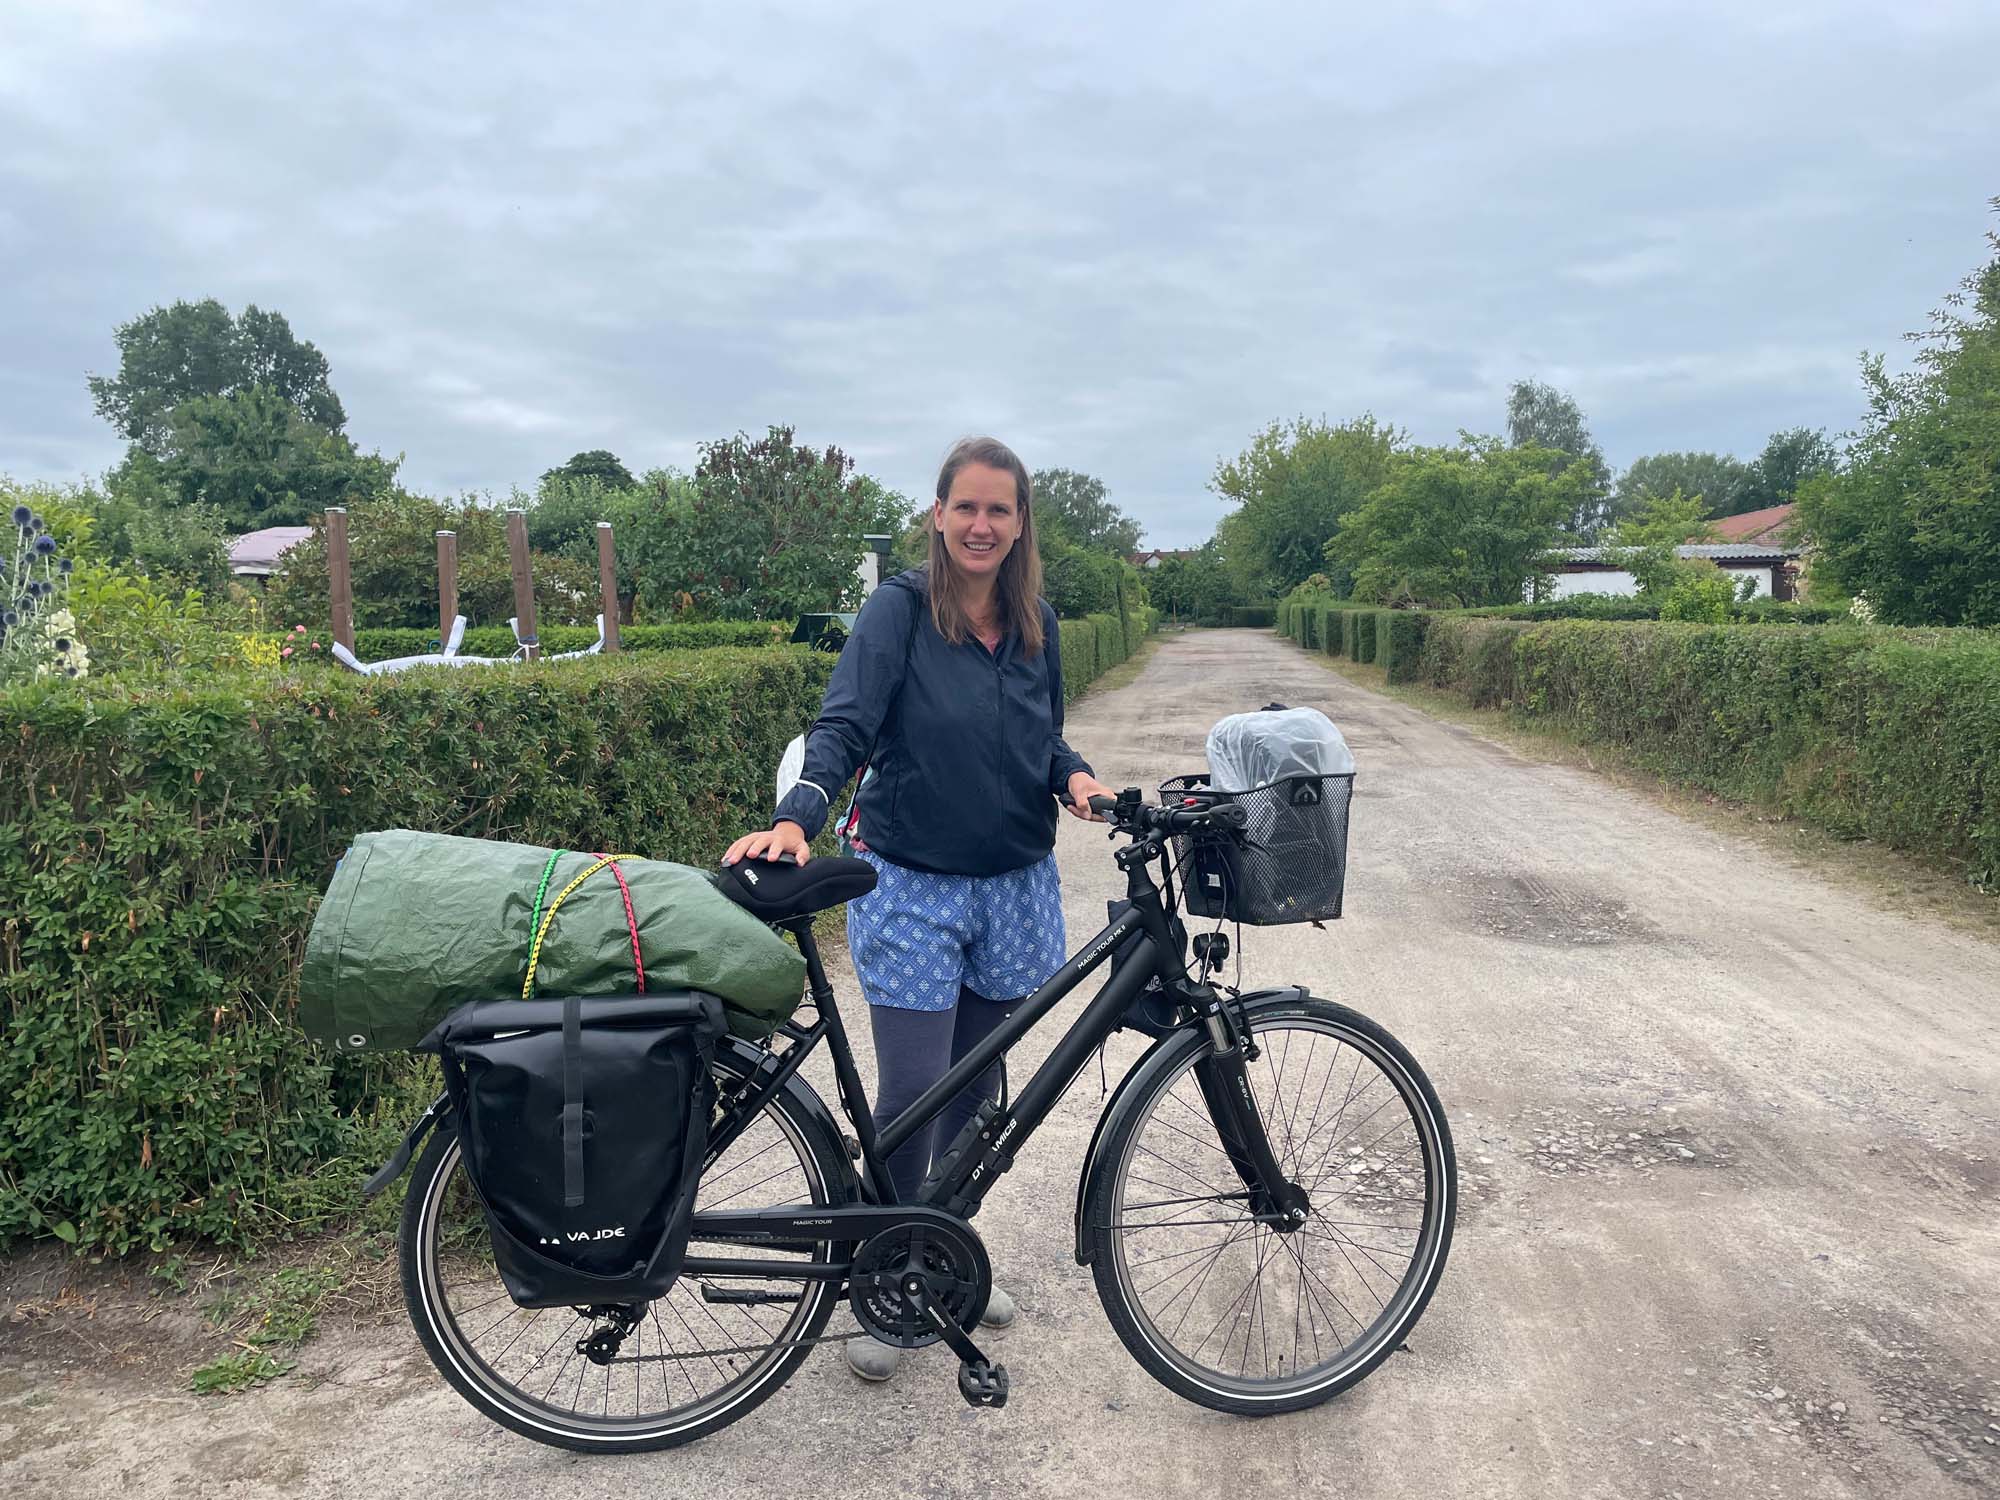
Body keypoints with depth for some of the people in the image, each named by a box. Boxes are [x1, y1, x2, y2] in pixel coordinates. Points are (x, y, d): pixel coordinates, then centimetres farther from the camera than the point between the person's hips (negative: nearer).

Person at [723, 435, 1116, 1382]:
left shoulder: (1036, 624, 5)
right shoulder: (899, 610, -9)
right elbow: (844, 726, -19)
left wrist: (1074, 775, -7)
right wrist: (795, 819, -35)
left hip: (1015, 888, 5)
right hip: (911, 887, -4)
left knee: (977, 1086, 14)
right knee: (912, 1092, -4)